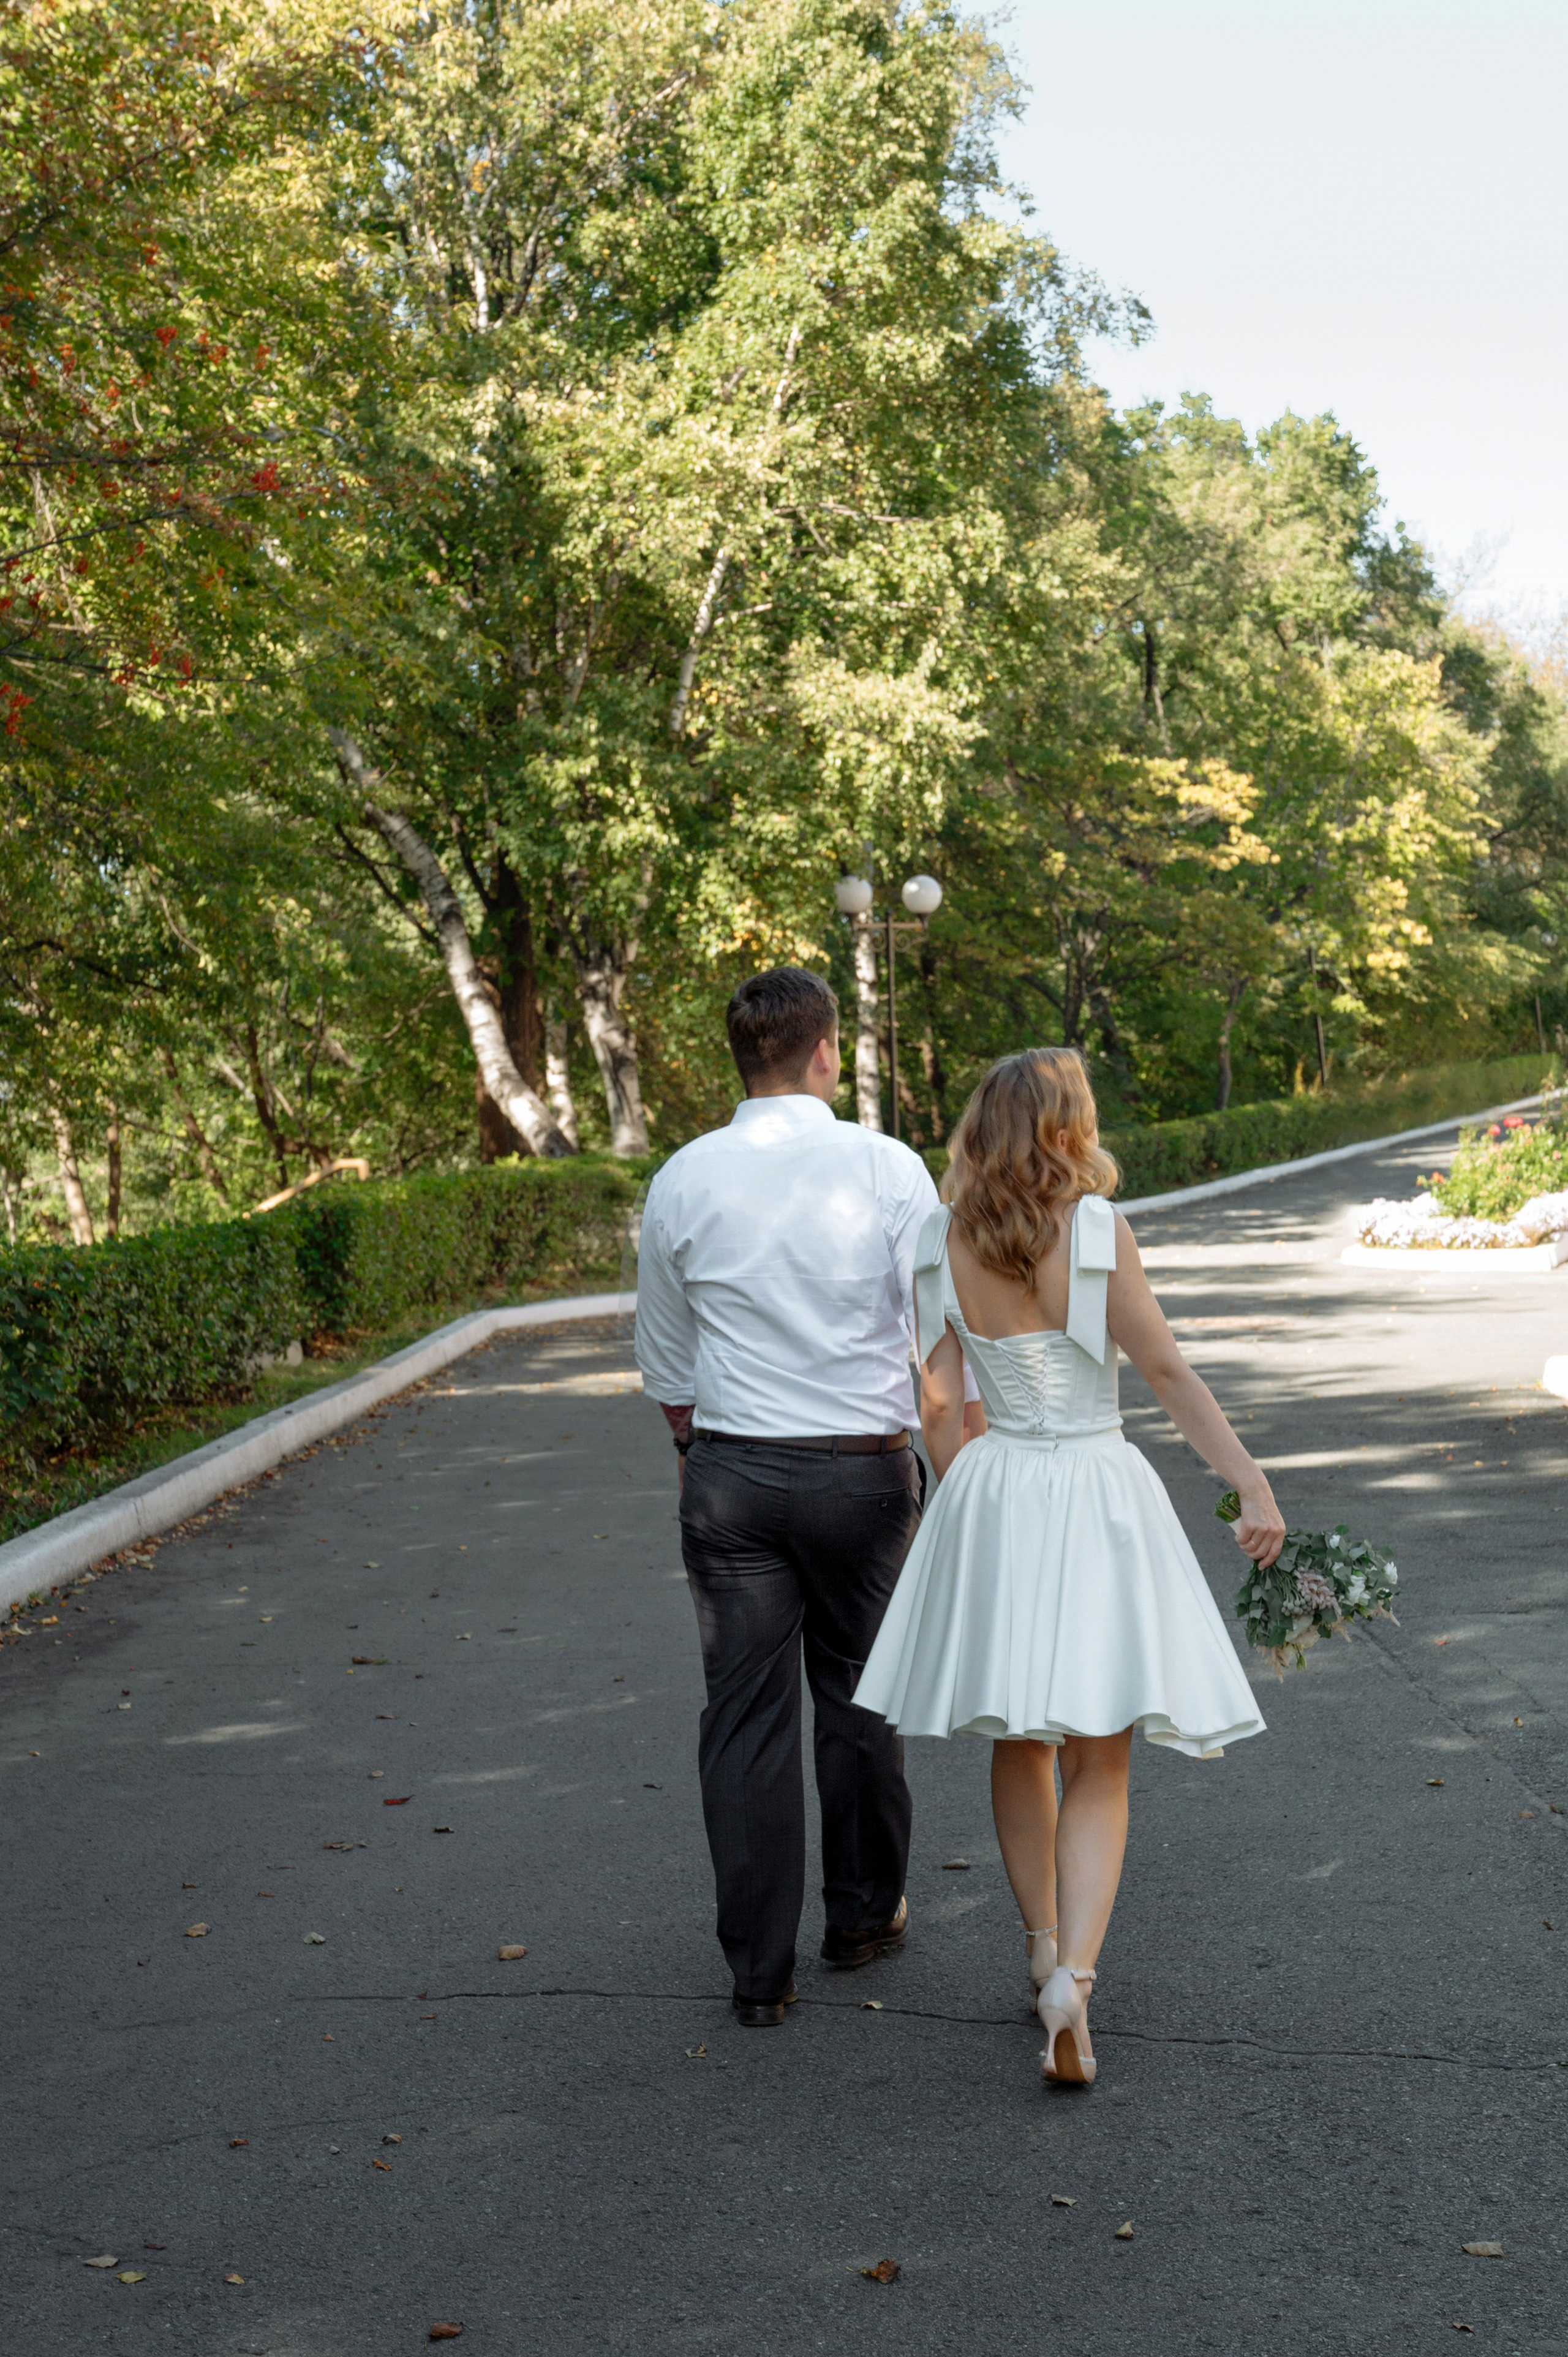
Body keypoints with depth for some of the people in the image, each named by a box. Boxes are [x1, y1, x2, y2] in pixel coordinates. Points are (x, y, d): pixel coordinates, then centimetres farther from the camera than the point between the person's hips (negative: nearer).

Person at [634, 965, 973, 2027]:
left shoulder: (684, 1181, -1)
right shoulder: (889, 1168, -8)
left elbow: (666, 1363, 9)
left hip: (729, 1472, 1)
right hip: (863, 1466, -1)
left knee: (747, 1715, 7)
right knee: (860, 1699, 16)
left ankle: (760, 1970, 12)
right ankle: (865, 1913, 34)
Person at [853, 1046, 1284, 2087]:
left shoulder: (944, 1244, -2)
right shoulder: (1096, 1229, -13)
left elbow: (936, 1401, 3)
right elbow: (1168, 1372, -12)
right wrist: (1253, 1484, -6)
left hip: (990, 1497, 4)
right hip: (1097, 1498, -3)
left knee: (1018, 1744, 20)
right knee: (1098, 1766, 5)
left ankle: (1046, 1951, 30)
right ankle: (1074, 1973, -12)